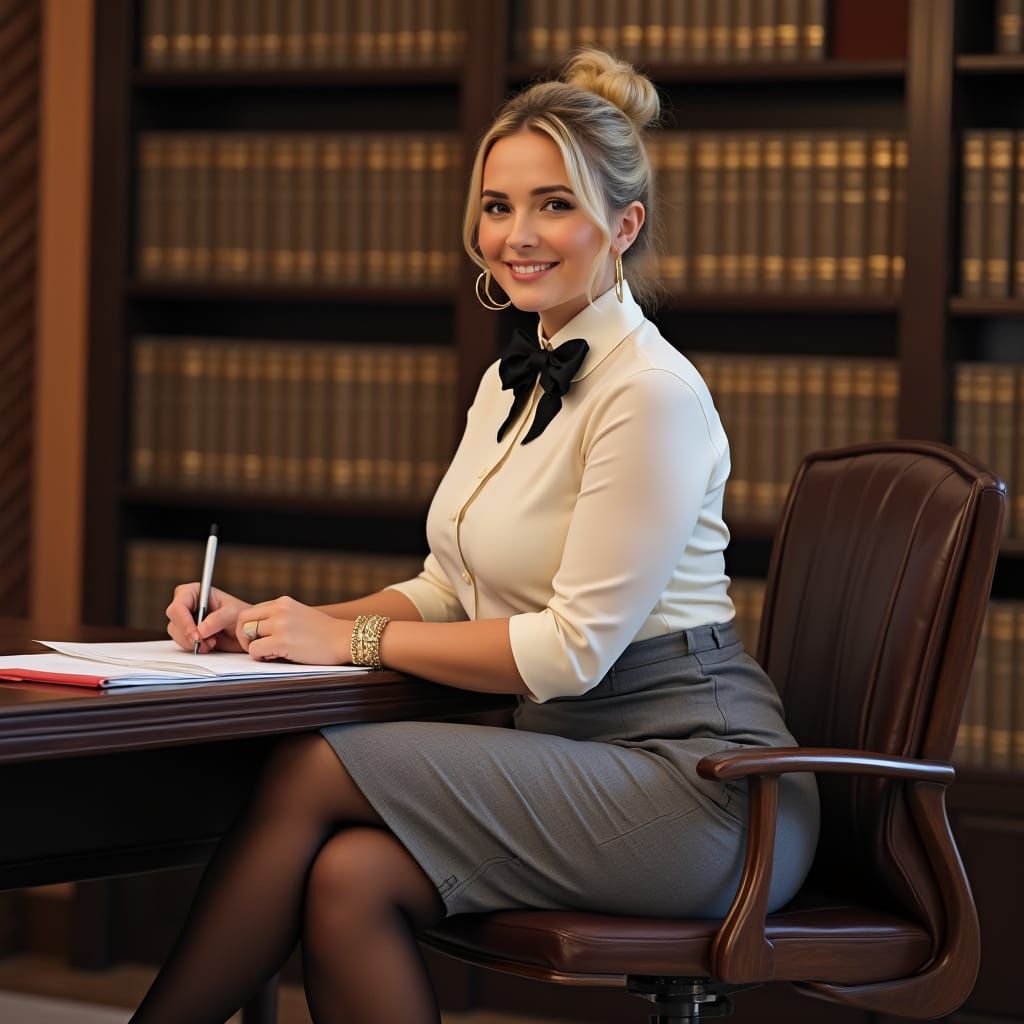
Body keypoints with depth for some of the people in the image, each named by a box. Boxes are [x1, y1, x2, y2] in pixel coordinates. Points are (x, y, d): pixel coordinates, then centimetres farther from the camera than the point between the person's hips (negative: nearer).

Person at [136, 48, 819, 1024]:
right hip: (577, 752, 8)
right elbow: (447, 592, 18)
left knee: (309, 773, -17)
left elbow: (575, 646, -17)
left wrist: (355, 639, -11)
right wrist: (278, 625, 2)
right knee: (347, 879, -20)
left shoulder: (652, 393, -14)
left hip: (693, 776, -8)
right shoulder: (513, 381, 14)